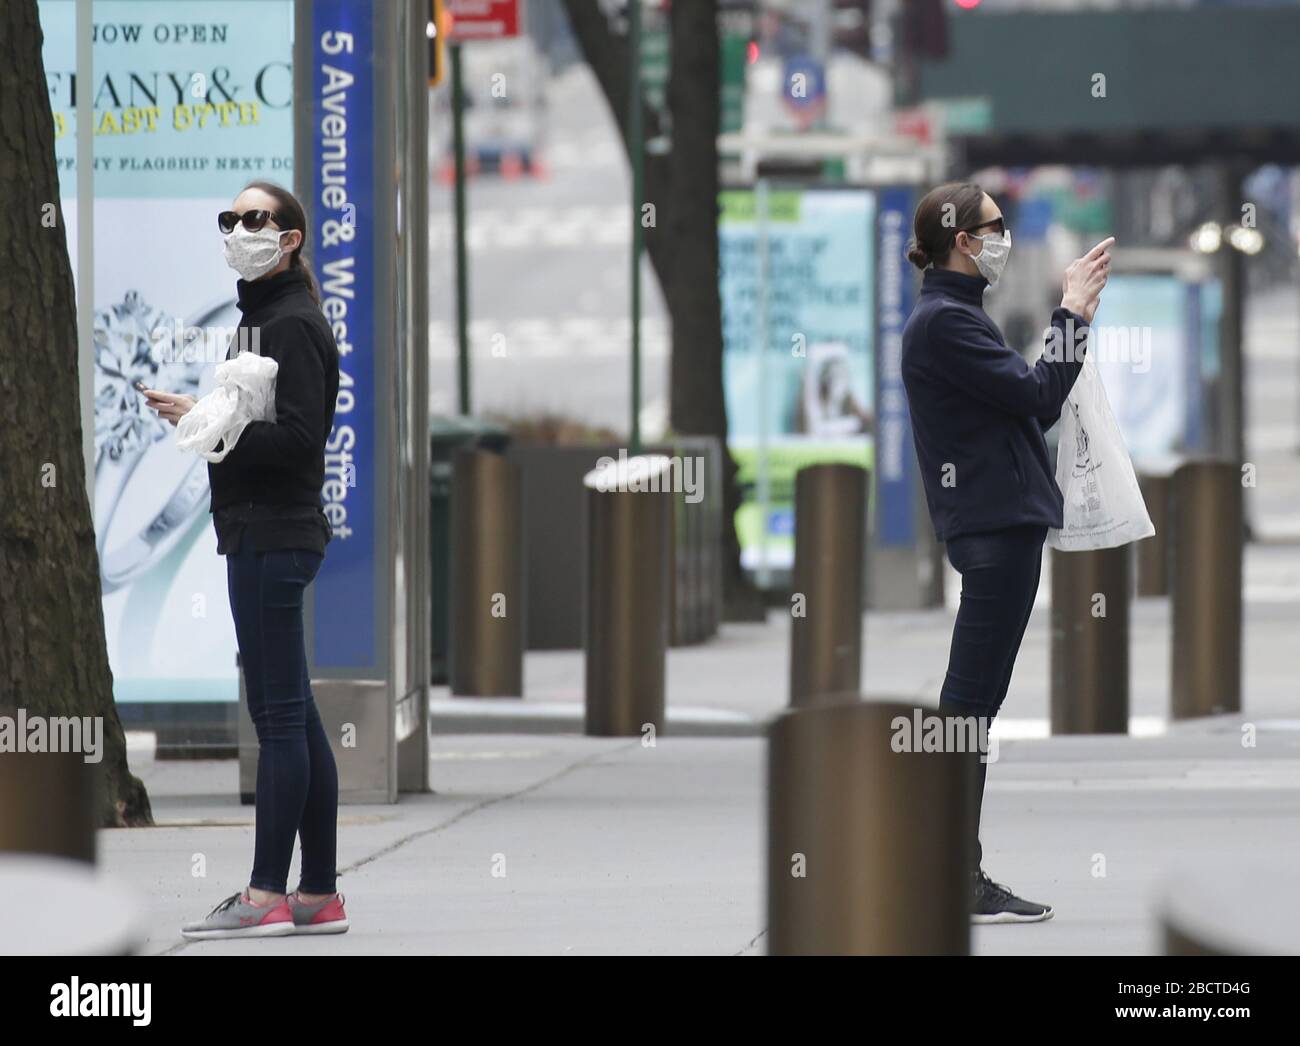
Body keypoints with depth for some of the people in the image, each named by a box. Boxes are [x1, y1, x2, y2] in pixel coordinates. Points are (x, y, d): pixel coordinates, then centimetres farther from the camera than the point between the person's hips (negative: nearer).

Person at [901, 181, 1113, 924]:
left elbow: (1029, 405, 16)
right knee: (972, 703, -8)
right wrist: (1073, 315, -8)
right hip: (997, 523, -11)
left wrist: (1076, 311, 10)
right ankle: (959, 885, -7)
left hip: (997, 521, 11)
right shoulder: (946, 321, -13)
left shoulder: (955, 315, 18)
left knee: (970, 704, 12)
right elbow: (1038, 397, -17)